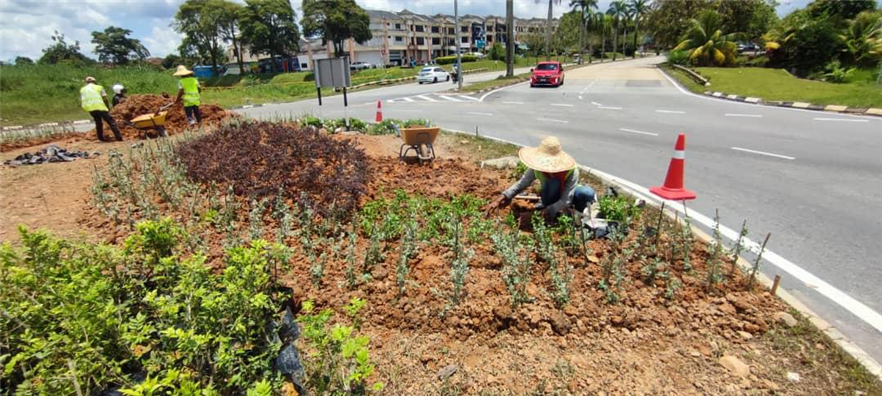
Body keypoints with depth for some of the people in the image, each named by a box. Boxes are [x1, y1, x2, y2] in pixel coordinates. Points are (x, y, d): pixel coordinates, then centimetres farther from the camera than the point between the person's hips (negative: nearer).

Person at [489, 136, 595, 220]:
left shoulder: (572, 171, -34)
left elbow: (566, 200, -34)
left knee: (587, 192, -33)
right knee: (553, 181, -35)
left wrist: (547, 211, -41)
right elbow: (521, 184, -21)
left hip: (567, 197, 0)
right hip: (550, 199, 1)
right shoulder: (537, 167, -27)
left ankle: (580, 211, -1)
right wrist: (502, 198, -33)